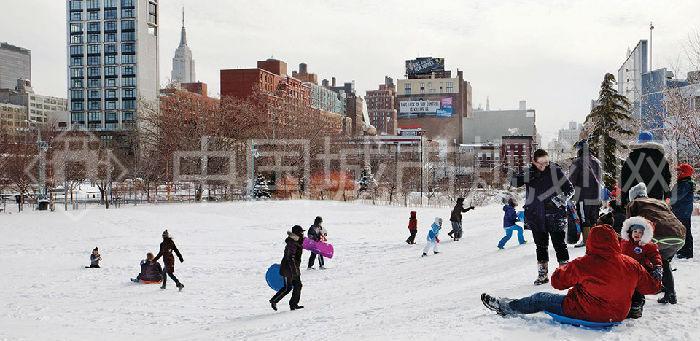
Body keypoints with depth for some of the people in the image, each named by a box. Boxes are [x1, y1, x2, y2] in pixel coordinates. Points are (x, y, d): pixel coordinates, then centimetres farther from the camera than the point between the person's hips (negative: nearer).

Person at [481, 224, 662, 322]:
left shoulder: (584, 264, -24)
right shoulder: (632, 265, -11)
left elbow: (558, 281, -13)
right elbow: (652, 287, 1)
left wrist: (562, 269, 8)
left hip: (584, 313, -6)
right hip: (617, 314, 6)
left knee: (540, 299, 12)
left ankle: (505, 307, 30)